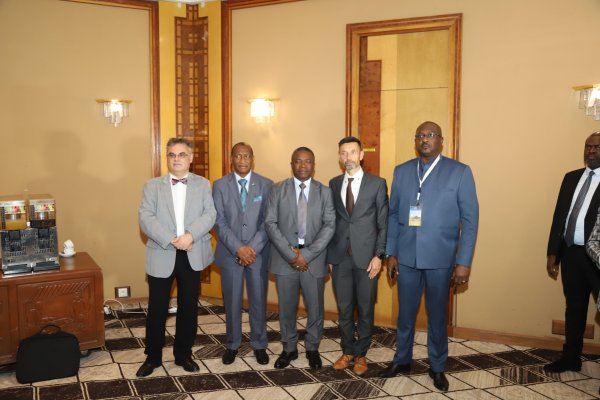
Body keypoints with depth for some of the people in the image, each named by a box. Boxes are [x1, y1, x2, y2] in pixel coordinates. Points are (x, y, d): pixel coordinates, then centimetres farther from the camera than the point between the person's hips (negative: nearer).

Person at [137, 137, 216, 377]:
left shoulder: (203, 185, 6)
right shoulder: (153, 185, 4)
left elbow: (210, 215, -6)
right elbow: (146, 219, -8)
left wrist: (190, 235, -22)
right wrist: (171, 240, -21)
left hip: (192, 256, 1)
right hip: (161, 256, -1)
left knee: (189, 308, 10)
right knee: (157, 309, 6)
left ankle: (183, 354, 27)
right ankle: (153, 357, 23)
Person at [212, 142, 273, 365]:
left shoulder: (266, 185, 0)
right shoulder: (220, 185, 0)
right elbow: (219, 221, -5)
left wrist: (253, 248, -14)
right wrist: (238, 248, -15)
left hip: (258, 253, 0)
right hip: (230, 253, 0)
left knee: (258, 301, 10)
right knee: (232, 301, 10)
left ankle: (259, 345, 26)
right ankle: (232, 345, 27)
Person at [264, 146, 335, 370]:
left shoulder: (324, 192, 3)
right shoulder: (278, 189, 3)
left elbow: (329, 226, -5)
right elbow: (270, 223, -4)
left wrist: (307, 255, -14)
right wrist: (290, 253, -14)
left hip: (314, 258, 0)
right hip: (285, 258, 0)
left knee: (315, 307, 9)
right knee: (286, 307, 10)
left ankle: (312, 348, 30)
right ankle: (289, 348, 29)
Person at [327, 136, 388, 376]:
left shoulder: (377, 184, -2)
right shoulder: (334, 184, 7)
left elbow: (384, 224, -3)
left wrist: (379, 255, -9)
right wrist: (329, 253, 4)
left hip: (366, 257, -2)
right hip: (340, 257, 3)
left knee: (365, 309, 8)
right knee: (344, 308, 11)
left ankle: (361, 354, 25)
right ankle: (347, 351, 27)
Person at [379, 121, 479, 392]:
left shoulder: (460, 172, -3)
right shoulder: (401, 171, 6)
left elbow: (470, 219, -5)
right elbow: (393, 215, 8)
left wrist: (464, 261, -10)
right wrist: (391, 253, 4)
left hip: (440, 258, -2)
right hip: (406, 257, 2)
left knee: (437, 315, 12)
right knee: (405, 313, 14)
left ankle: (437, 367, 31)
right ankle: (402, 360, 33)